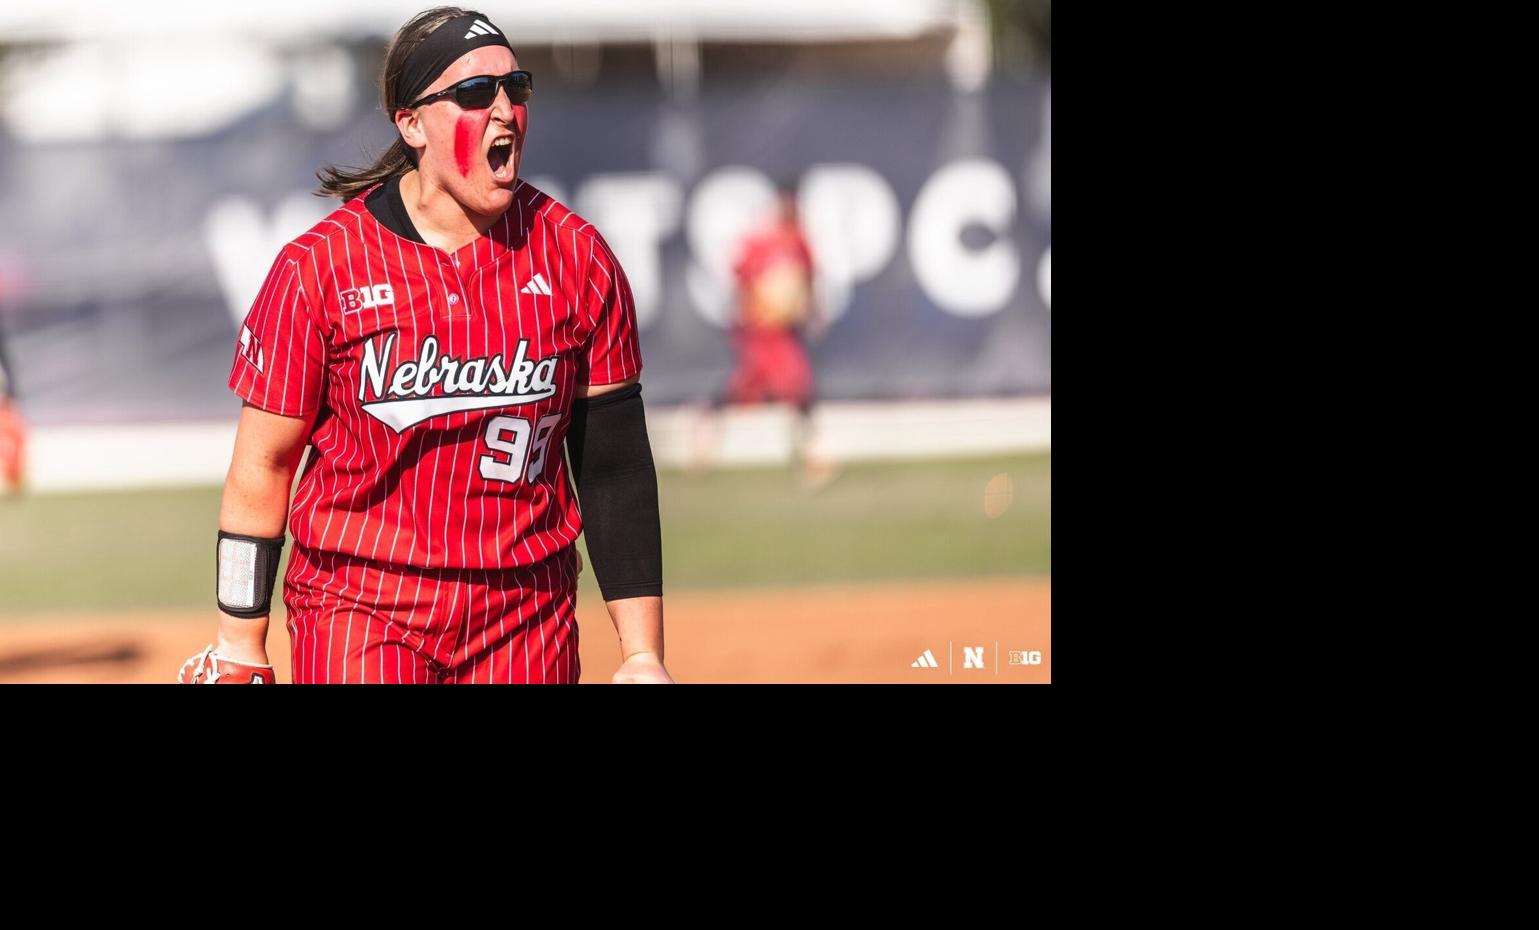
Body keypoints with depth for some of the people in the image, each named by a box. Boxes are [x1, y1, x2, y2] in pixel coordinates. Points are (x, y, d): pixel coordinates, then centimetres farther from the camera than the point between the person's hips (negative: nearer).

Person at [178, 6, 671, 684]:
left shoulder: (575, 256, 2)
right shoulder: (320, 265, -6)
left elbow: (617, 464, 4)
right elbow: (261, 465, -1)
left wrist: (643, 654, 1)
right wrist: (240, 649, -1)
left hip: (530, 625, 3)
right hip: (359, 611, -3)